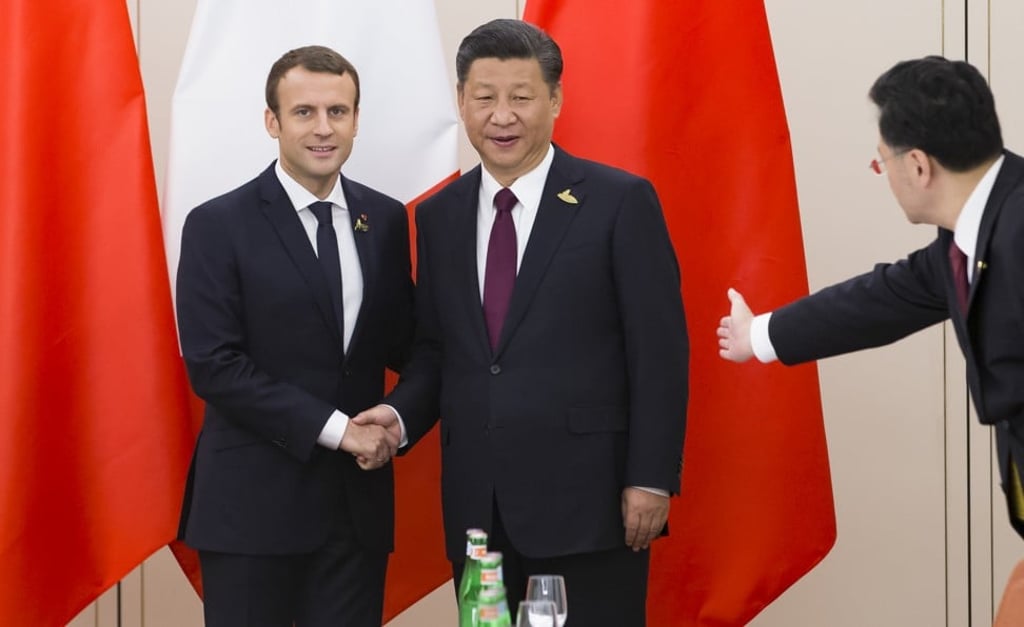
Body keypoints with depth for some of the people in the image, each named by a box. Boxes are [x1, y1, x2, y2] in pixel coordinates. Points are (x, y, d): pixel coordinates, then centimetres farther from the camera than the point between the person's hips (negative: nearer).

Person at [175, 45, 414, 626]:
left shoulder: (386, 220, 8)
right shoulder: (219, 226, -6)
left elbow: (401, 342, 11)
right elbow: (213, 365, -12)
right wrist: (334, 428, -15)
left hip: (359, 497, 4)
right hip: (253, 500, -4)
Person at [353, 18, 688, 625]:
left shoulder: (620, 202, -4)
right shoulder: (439, 215, 10)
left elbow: (659, 352, -6)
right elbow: (435, 348, 15)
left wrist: (650, 479, -10)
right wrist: (400, 413, -4)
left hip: (587, 498, -4)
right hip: (477, 504, 4)